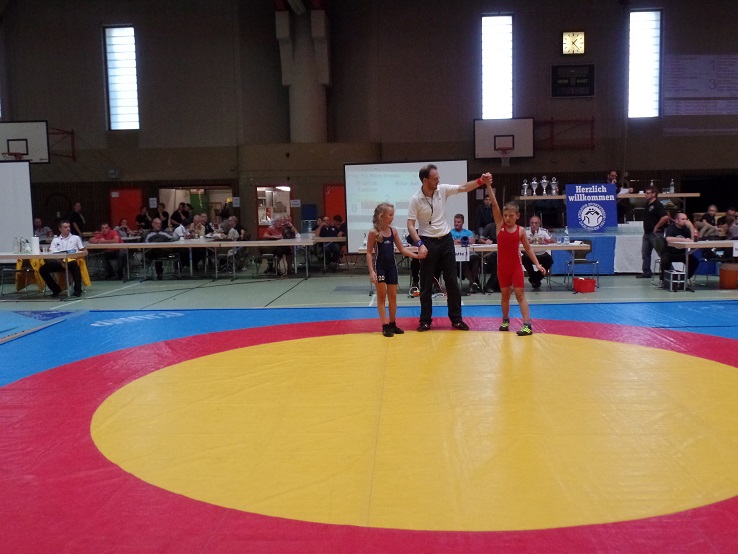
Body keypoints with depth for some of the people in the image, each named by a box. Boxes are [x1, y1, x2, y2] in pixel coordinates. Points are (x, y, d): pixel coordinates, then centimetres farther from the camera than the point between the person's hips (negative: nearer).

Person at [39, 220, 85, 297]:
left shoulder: (76, 238, 21)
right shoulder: (55, 240, 24)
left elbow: (82, 251, 15)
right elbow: (50, 253, 12)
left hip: (71, 260, -3)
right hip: (58, 262, 3)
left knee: (74, 264, -39)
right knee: (43, 269, -18)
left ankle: (77, 290, -30)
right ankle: (56, 289, -3)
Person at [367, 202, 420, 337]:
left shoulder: (393, 231, 3)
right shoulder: (373, 232, -10)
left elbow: (402, 249, 8)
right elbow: (369, 253, -9)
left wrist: (417, 256, -2)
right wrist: (371, 271, -16)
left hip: (391, 266, 5)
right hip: (379, 266, -5)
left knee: (393, 296, 9)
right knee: (381, 295, 0)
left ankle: (392, 324, 21)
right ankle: (385, 326, 5)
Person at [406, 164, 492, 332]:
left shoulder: (443, 190, -2)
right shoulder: (416, 199, -12)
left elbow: (464, 188, -2)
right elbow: (410, 225, -13)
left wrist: (481, 181, -18)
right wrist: (420, 244, -23)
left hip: (446, 240, 4)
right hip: (427, 242, -4)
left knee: (452, 282, 6)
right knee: (426, 284, 3)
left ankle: (456, 319, 15)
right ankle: (425, 320, 13)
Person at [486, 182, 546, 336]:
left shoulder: (521, 230, -3)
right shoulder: (500, 225, -2)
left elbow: (528, 248, 6)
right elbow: (494, 204, -10)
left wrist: (537, 264, 0)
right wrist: (489, 186, -16)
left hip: (516, 266, -2)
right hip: (502, 266, 2)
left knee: (520, 294, -5)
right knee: (505, 294, 13)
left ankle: (527, 325, -6)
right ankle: (505, 320, 30)